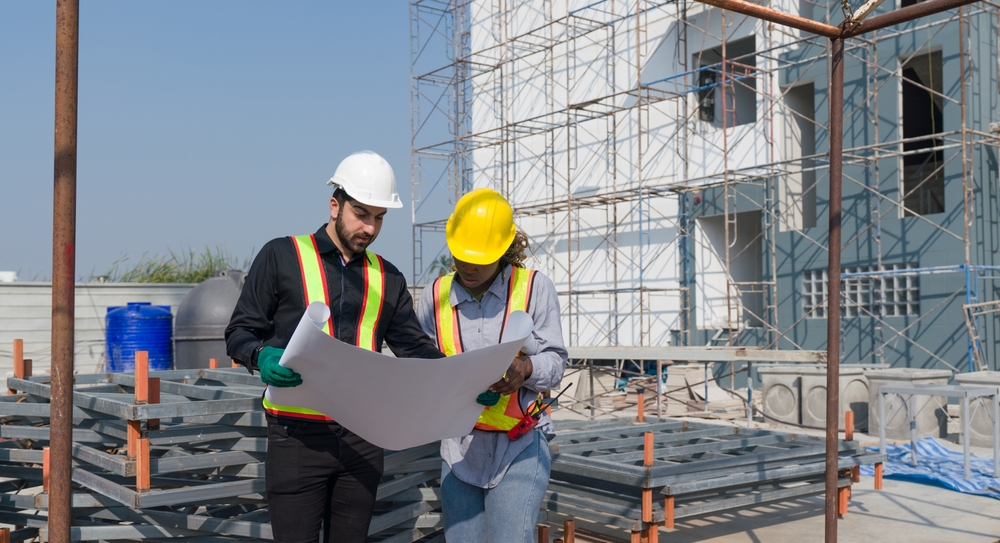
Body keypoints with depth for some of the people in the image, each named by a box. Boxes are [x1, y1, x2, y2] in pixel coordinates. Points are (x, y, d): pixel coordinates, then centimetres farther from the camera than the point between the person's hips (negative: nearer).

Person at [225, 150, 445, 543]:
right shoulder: (282, 256, 1)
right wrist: (262, 357, -21)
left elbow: (415, 348, 11)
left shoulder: (388, 279, 14)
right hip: (298, 436, -4)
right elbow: (240, 332, 1)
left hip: (363, 438, 4)